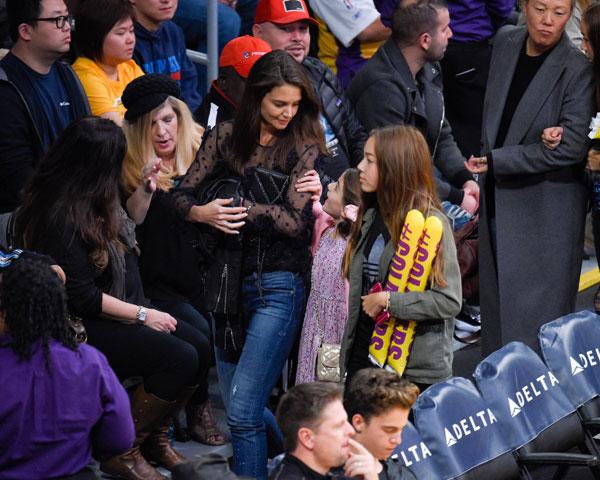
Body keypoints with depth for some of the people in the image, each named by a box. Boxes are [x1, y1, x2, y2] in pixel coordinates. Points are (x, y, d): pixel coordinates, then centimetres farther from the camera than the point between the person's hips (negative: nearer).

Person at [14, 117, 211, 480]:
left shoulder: (94, 204, 5)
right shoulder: (62, 219, -24)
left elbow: (127, 232, 28)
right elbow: (82, 298, -22)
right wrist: (143, 315, -15)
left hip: (126, 310, 10)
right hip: (87, 330, -10)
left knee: (199, 348, -7)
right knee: (181, 359, -22)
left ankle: (154, 437, 11)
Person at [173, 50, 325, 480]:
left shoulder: (304, 148, -3)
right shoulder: (226, 137, 7)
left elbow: (295, 221, -12)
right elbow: (184, 194, 5)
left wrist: (239, 206, -15)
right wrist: (202, 212, -17)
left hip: (277, 286, -5)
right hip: (230, 281, 5)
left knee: (242, 412, -13)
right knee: (239, 408, 15)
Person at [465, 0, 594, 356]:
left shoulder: (577, 70, -17)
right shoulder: (506, 42, 3)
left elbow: (572, 147, -19)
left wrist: (496, 161, -15)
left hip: (547, 215, -6)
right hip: (498, 202, 6)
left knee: (540, 314, -2)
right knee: (496, 300, 15)